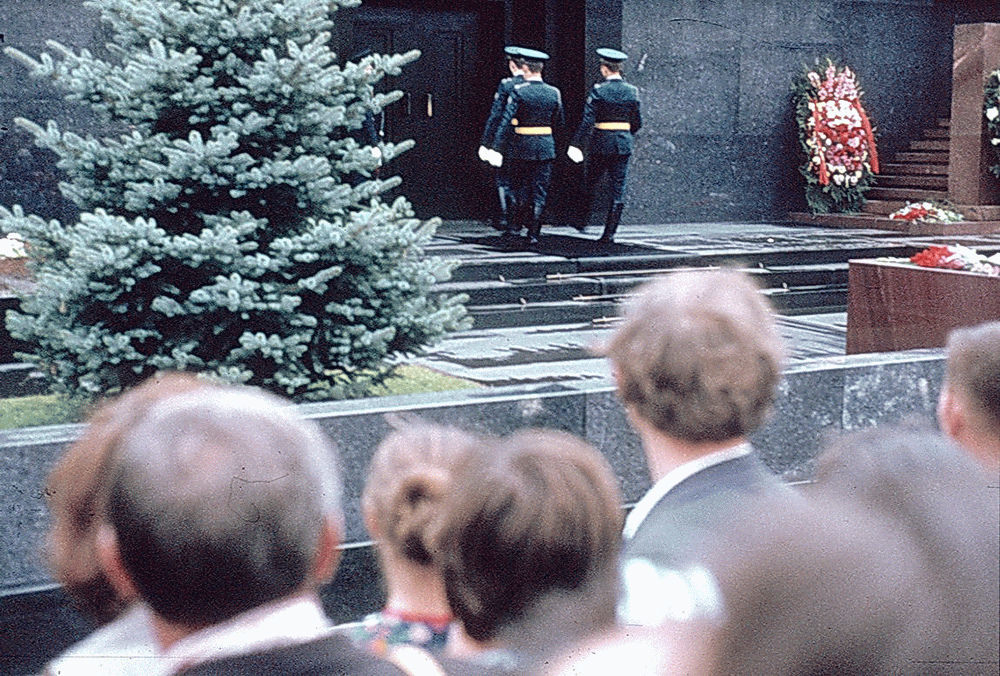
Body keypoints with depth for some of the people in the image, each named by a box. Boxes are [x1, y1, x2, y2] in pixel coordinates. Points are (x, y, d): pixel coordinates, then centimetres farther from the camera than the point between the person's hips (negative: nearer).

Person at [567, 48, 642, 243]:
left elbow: (587, 121, -14)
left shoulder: (598, 90, -9)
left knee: (590, 185, 16)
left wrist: (576, 144, -10)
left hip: (601, 144, -3)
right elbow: (637, 123, 7)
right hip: (624, 146, 3)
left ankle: (582, 222, 26)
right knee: (618, 191, 3)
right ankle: (610, 233, 2)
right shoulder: (632, 91, 2)